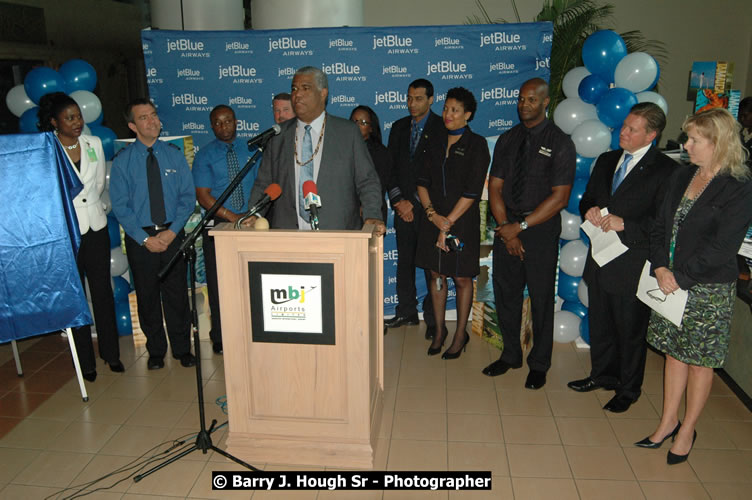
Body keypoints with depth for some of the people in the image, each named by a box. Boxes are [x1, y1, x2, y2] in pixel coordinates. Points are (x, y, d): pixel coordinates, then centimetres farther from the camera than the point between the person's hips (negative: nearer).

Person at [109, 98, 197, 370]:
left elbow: (188, 196, 0)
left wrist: (172, 231, -11)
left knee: (177, 294, 7)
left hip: (173, 234, 1)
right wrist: (145, 239, -12)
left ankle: (182, 349, 22)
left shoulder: (174, 154, 2)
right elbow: (120, 206, -4)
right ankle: (155, 351, 26)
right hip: (139, 238, 0)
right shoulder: (122, 161, -2)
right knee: (147, 296, 10)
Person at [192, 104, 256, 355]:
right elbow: (203, 196, -5)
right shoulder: (205, 155, 2)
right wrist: (232, 217, -16)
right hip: (218, 226, -1)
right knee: (219, 285, 4)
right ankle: (220, 338, 16)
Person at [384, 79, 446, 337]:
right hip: (404, 206, 5)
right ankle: (407, 312, 22)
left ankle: (433, 319, 10)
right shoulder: (399, 127, 13)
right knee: (404, 261, 9)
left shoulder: (441, 128, -3)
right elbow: (390, 166, 11)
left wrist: (414, 202, -10)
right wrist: (398, 200, -2)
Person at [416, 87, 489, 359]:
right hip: (434, 218, 5)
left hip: (462, 221, -4)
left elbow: (472, 192, -12)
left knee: (461, 278, 6)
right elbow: (422, 181, 6)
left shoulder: (476, 145, -6)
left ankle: (461, 334, 20)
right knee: (436, 274, 10)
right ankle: (439, 330, 26)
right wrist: (432, 213, -9)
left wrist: (448, 223, -14)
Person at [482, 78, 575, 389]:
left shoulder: (560, 143, -5)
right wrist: (506, 228, -8)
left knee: (541, 299, 6)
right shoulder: (507, 140, 9)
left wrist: (521, 226, -15)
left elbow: (559, 197, -11)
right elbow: (495, 188, 5)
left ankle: (539, 364, 23)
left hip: (541, 230, -4)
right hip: (507, 227, 4)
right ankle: (510, 355, 30)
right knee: (506, 294, 11)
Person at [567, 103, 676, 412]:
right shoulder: (607, 160, 10)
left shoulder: (665, 170, -12)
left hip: (633, 265, -6)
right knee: (599, 323, 20)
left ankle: (628, 390, 28)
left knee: (631, 330, 9)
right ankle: (603, 374, 41)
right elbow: (587, 198, 18)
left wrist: (625, 224, -23)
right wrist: (590, 210, -4)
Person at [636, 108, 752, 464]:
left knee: (699, 361, 8)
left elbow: (721, 248, -17)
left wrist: (680, 277, -16)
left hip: (708, 290, -6)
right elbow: (660, 226, 6)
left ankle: (687, 431, 25)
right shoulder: (682, 176, 7)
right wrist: (661, 268, -7)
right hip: (670, 282, 6)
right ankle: (668, 422, 30)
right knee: (674, 352, 16)